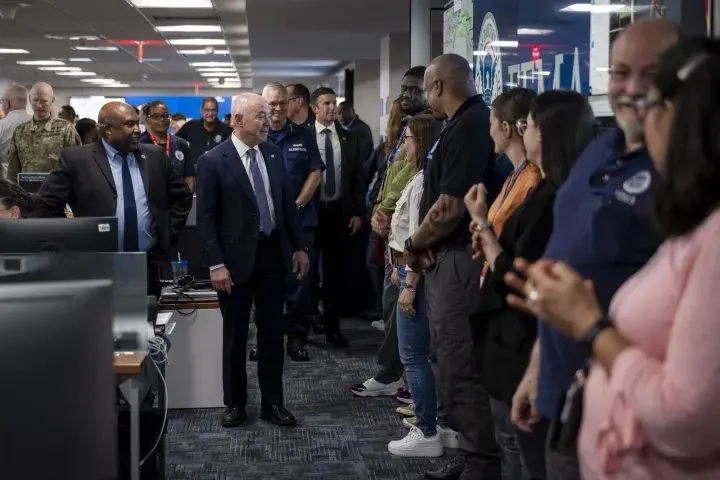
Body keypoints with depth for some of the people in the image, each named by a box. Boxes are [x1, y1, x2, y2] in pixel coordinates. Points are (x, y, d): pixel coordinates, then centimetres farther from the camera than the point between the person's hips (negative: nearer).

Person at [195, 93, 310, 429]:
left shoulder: (273, 154, 7)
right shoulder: (213, 161, -9)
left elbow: (287, 203, 13)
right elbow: (206, 217, -10)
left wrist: (299, 247, 10)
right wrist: (216, 264, -15)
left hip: (273, 253, 4)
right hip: (237, 258, -4)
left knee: (272, 333, 9)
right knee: (235, 335, 8)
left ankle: (272, 403, 19)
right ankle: (234, 403, 22)